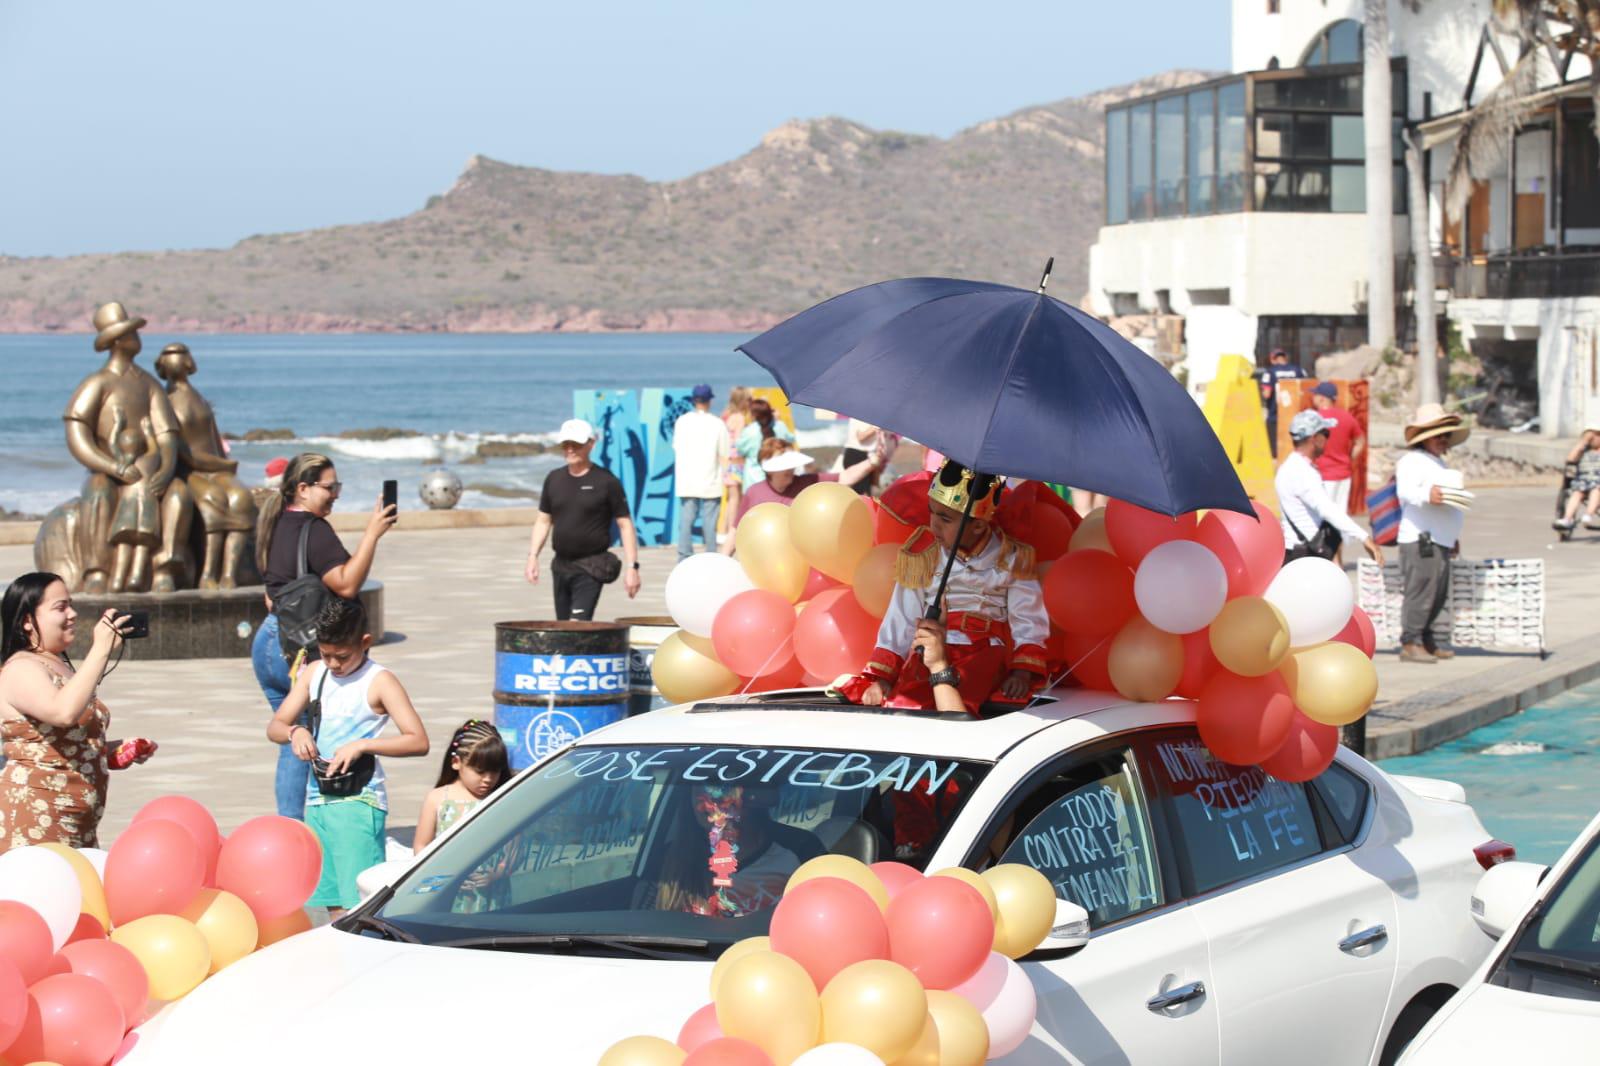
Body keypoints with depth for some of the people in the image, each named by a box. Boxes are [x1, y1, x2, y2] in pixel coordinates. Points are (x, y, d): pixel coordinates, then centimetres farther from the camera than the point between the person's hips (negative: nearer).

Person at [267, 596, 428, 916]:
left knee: (358, 903, -14)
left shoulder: (379, 682, -6)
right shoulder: (315, 673, 11)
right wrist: (295, 732, -10)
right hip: (317, 801, 6)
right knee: (333, 905, 7)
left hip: (359, 802, -6)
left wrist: (362, 745, -22)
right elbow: (275, 727, 13)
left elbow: (418, 741, -13)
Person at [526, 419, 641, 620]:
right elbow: (543, 520, 15)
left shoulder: (605, 481, -7)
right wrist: (533, 556, 4)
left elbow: (625, 525, -6)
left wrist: (632, 566, -13)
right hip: (561, 565, 6)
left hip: (591, 568, -6)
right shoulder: (554, 479, 8)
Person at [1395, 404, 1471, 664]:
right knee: (1420, 591, -12)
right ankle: (1410, 644, -11)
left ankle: (1433, 642, 17)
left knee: (1441, 594, 11)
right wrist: (1427, 495, -42)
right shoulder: (1412, 461, -6)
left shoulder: (1437, 464, 27)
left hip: (1440, 540, 10)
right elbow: (1406, 491, -23)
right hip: (1420, 539, -10)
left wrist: (1453, 537, 34)